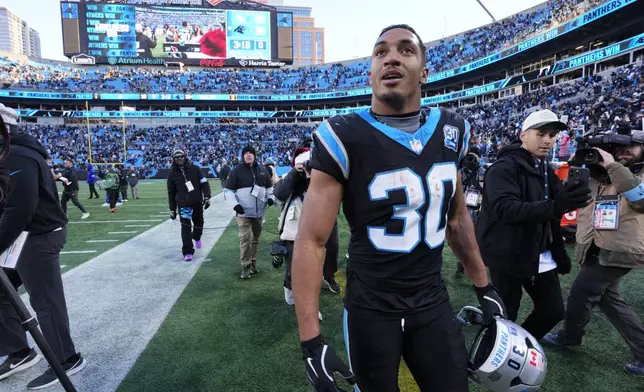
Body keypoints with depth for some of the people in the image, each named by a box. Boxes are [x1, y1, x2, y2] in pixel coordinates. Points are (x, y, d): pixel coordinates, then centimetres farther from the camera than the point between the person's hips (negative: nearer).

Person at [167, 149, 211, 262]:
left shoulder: (195, 169, 2)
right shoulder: (173, 175, 4)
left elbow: (204, 183, 2)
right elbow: (171, 193, 9)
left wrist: (207, 197, -8)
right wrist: (172, 210, 9)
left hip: (198, 203, 1)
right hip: (183, 205, -1)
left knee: (199, 223, 16)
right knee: (186, 227, -10)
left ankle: (196, 237, 49)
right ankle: (188, 252, -6)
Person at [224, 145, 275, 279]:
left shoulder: (262, 170, 7)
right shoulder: (237, 171, -5)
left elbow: (269, 186, 18)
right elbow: (228, 190, -4)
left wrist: (271, 197, 0)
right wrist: (235, 204, -16)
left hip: (259, 212, 5)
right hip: (244, 212, -4)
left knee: (255, 239, 14)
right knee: (246, 238, -11)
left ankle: (253, 263, 26)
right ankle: (246, 266, 1)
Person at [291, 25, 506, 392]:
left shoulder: (451, 131, 0)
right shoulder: (345, 138, -17)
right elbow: (311, 240, -17)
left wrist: (483, 285, 16)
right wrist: (311, 339, -20)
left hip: (434, 303, 4)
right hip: (371, 308, -3)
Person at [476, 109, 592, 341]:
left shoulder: (546, 169, 13)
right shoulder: (504, 167, -15)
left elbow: (550, 218, 17)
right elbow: (505, 209, -30)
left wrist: (559, 253, 12)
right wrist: (554, 207, -42)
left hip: (541, 256, 8)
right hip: (508, 256, -8)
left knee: (554, 311, 11)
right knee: (504, 318, 1)